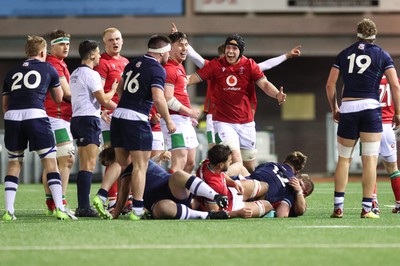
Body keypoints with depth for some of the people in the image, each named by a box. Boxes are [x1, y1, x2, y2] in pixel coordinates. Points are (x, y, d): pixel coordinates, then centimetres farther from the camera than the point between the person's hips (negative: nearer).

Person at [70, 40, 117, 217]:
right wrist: (113, 90, 6)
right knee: (89, 165, -12)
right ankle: (84, 207, -17)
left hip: (77, 119, 9)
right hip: (89, 120, -9)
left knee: (84, 166, 11)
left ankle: (82, 207, 10)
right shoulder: (91, 74, -11)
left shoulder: (75, 74, 18)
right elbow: (103, 99, -14)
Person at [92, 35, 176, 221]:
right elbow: (158, 98, -19)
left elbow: (120, 88, 23)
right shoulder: (157, 70, -9)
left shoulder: (133, 64, 14)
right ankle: (137, 209, -2)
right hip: (137, 120, -7)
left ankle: (101, 196, 2)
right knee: (140, 165, 0)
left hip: (118, 115, 7)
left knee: (121, 161, 17)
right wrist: (168, 121, -8)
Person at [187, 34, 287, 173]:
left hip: (246, 123, 3)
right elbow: (193, 78, -6)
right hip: (223, 122, -2)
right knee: (235, 158, -22)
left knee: (249, 166, 9)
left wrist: (277, 94, -33)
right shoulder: (216, 65, -1)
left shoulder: (249, 65, 1)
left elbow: (264, 84, -12)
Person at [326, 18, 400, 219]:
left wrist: (334, 108, 20)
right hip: (370, 107, -2)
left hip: (347, 108, 2)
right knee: (370, 160, -1)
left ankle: (338, 207, 2)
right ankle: (367, 209, -6)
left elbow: (330, 85, 8)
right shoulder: (382, 55, 5)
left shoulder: (344, 55, 11)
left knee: (343, 159, 10)